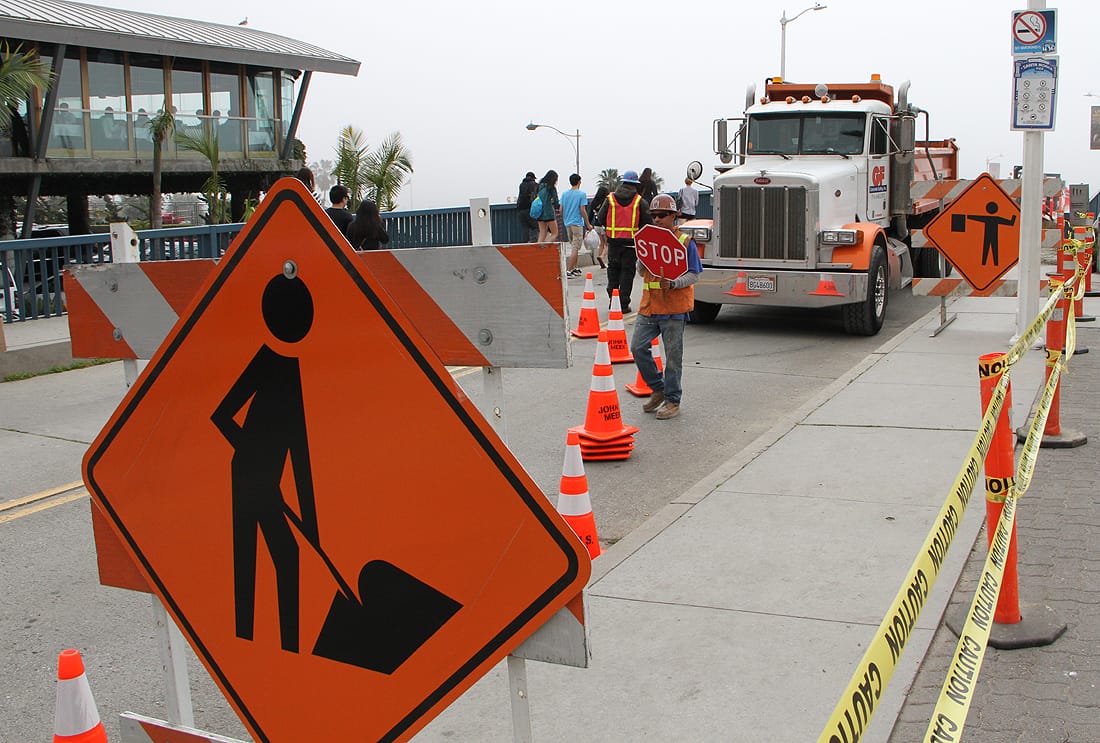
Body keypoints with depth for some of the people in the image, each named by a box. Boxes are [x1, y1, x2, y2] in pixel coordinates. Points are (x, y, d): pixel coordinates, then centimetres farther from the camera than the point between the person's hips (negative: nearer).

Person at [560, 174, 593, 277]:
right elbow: (582, 210, -12)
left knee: (574, 247, 19)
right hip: (577, 223, -6)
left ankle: (575, 268, 23)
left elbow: (561, 209, 8)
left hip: (567, 223, 6)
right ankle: (569, 270, -11)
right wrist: (588, 224, -4)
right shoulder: (582, 194, -10)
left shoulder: (564, 194, 6)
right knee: (575, 248, -5)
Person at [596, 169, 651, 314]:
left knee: (613, 270, 14)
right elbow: (648, 222, -4)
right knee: (627, 272, 4)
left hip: (613, 242, 2)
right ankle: (623, 304, 3)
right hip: (631, 242, -2)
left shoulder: (610, 199, 2)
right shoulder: (639, 201, -3)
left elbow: (600, 220, 1)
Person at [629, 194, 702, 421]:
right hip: (649, 306, 5)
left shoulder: (685, 242, -4)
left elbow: (693, 274, -6)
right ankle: (658, 389, 19)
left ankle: (672, 401, 13)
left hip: (674, 308, -5)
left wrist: (673, 283, -24)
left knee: (673, 356, 1)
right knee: (638, 347, 0)